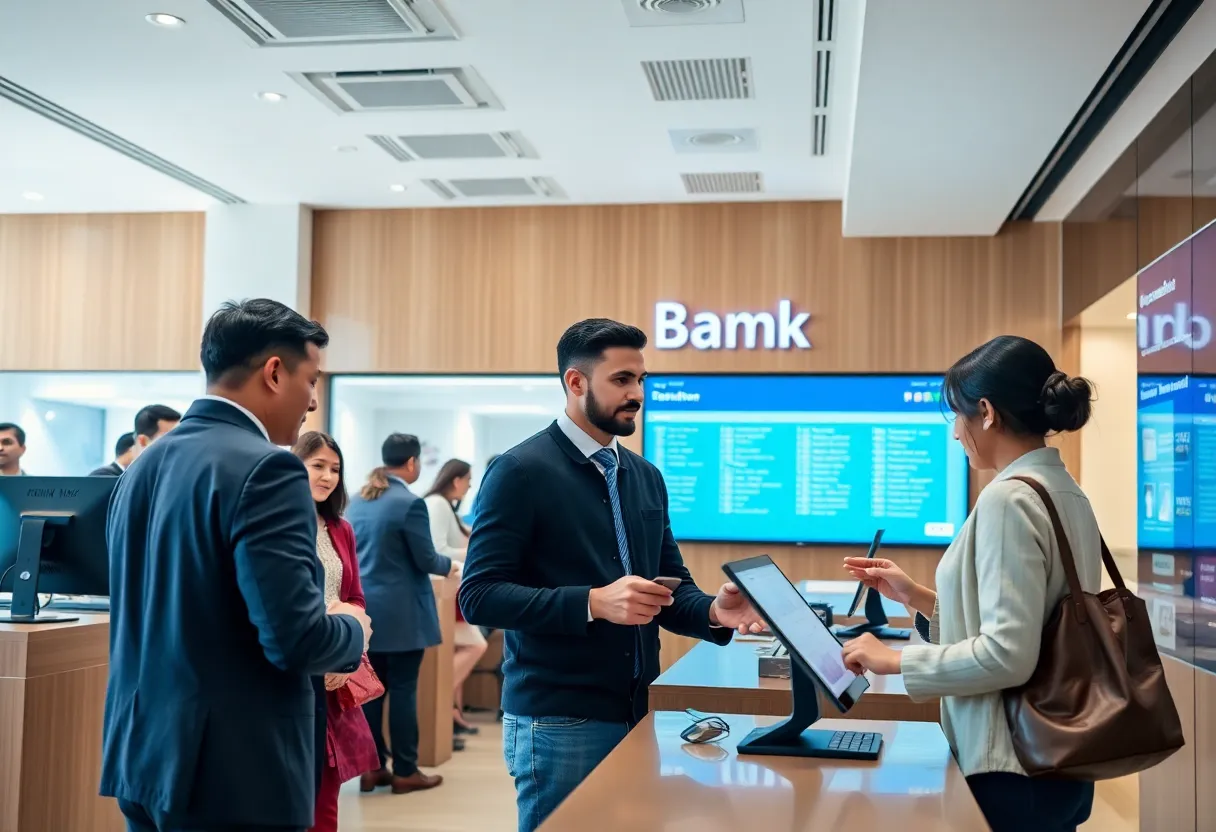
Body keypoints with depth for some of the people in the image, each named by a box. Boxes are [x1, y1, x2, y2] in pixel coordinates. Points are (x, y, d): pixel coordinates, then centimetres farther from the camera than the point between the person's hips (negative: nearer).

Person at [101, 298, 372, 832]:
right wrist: (353, 629, -2)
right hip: (235, 770, -8)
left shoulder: (144, 465, 9)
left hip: (144, 755, 8)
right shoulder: (263, 469, -18)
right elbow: (294, 636, -23)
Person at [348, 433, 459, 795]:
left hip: (364, 607, 7)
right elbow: (426, 560, -12)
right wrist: (449, 565, 8)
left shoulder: (357, 500, 8)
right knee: (402, 689, 0)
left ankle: (370, 767, 16)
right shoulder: (410, 503, -15)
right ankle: (405, 771, 7)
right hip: (400, 612, -7)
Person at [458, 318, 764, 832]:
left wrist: (714, 611, -8)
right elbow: (479, 595, -16)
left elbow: (671, 584, 14)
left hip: (637, 713, 7)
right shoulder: (521, 471, -10)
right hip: (558, 722, -6)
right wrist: (593, 602, -25)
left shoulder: (646, 477, 11)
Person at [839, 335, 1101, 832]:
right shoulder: (1065, 493, 8)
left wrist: (893, 661, -14)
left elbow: (1007, 653, -24)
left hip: (1013, 767, -9)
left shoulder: (1009, 498, -19)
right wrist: (916, 597, 12)